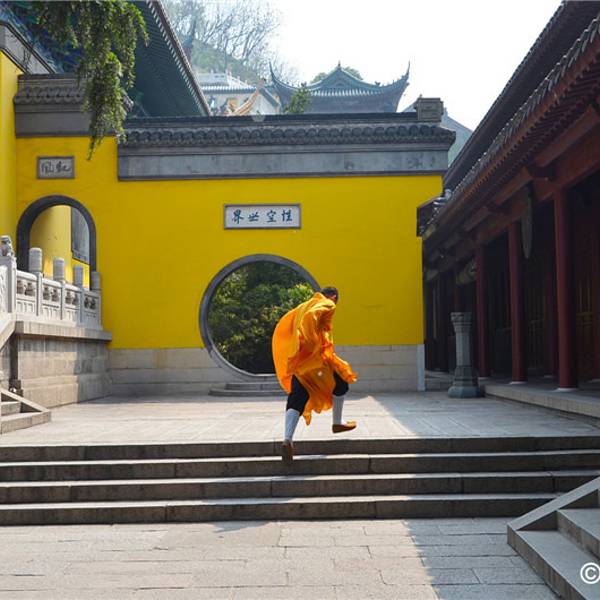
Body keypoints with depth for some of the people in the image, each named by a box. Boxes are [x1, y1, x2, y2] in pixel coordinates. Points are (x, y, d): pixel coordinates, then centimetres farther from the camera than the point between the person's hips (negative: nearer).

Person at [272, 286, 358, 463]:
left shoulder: (303, 306, 23)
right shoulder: (327, 306, 1)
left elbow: (283, 325, 19)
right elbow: (311, 316, -19)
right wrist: (310, 343, -22)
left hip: (298, 360, 6)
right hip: (315, 356, -6)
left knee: (296, 399, -2)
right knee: (340, 384, 21)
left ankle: (287, 440, -21)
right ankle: (337, 423, 31)